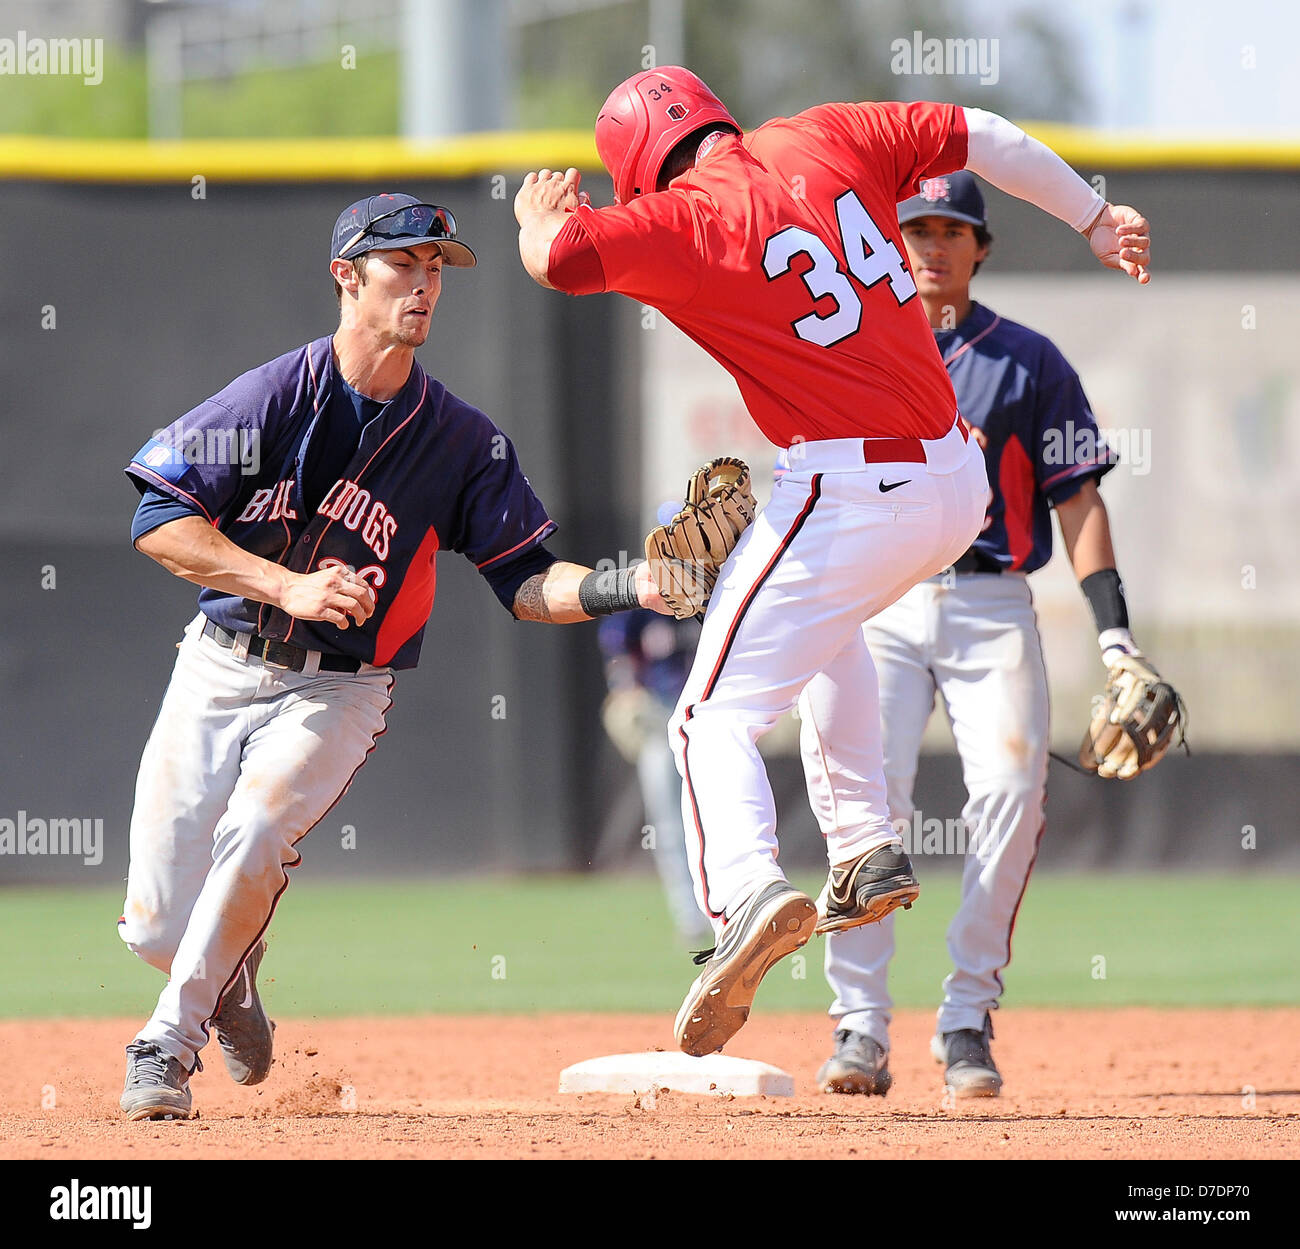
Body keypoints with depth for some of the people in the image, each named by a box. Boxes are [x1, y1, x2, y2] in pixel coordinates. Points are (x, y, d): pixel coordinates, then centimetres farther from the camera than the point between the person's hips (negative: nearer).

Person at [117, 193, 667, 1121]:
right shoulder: (274, 397, -8)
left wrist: (628, 586, -20)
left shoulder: (463, 441, -1)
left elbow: (526, 583, -1)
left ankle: (168, 1045, -13)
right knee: (159, 927, -3)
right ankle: (231, 969, 35)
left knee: (256, 830, -30)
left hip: (341, 690, 0)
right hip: (221, 669, 0)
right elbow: (158, 523, -12)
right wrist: (289, 586, -22)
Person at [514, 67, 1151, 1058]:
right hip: (960, 486, 7)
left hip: (849, 493, -7)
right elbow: (984, 137, 10)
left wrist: (540, 213, 8)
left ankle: (747, 889, -31)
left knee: (717, 715, -4)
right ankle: (867, 847, 27)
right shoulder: (826, 140, 9)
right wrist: (1095, 218, 20)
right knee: (826, 614, 36)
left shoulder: (684, 222, -6)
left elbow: (557, 258, -16)